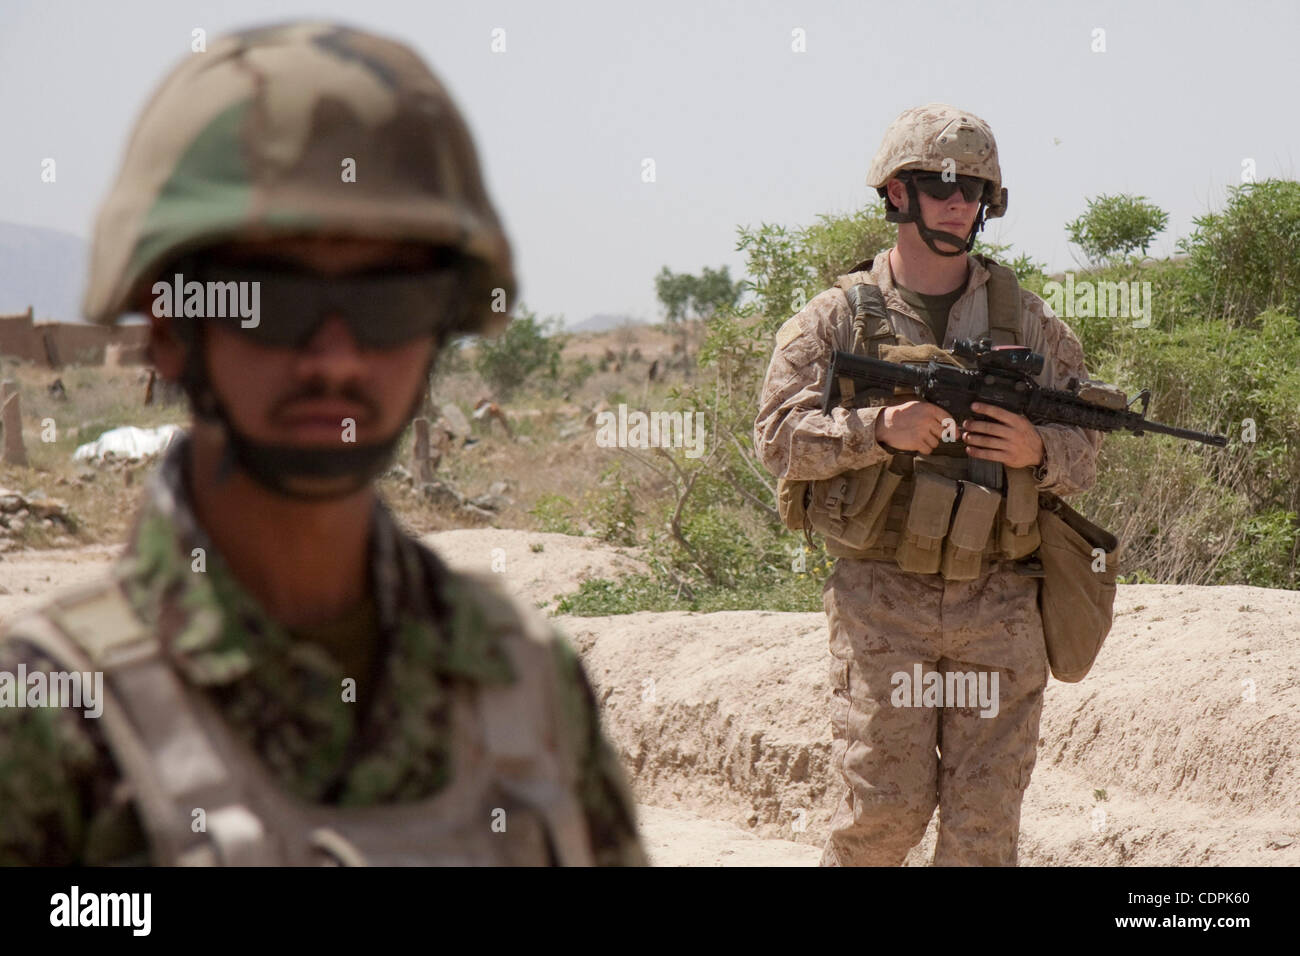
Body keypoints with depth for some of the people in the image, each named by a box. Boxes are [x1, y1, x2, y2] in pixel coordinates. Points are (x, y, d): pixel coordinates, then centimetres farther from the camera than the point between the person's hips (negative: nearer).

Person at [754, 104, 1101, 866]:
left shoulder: (1031, 323, 11)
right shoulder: (837, 318, 4)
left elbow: (1084, 455, 13)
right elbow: (779, 437, -3)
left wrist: (1038, 451, -10)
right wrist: (878, 431, -18)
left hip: (998, 606, 2)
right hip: (881, 601, -2)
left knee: (987, 819, 0)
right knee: (887, 808, -7)